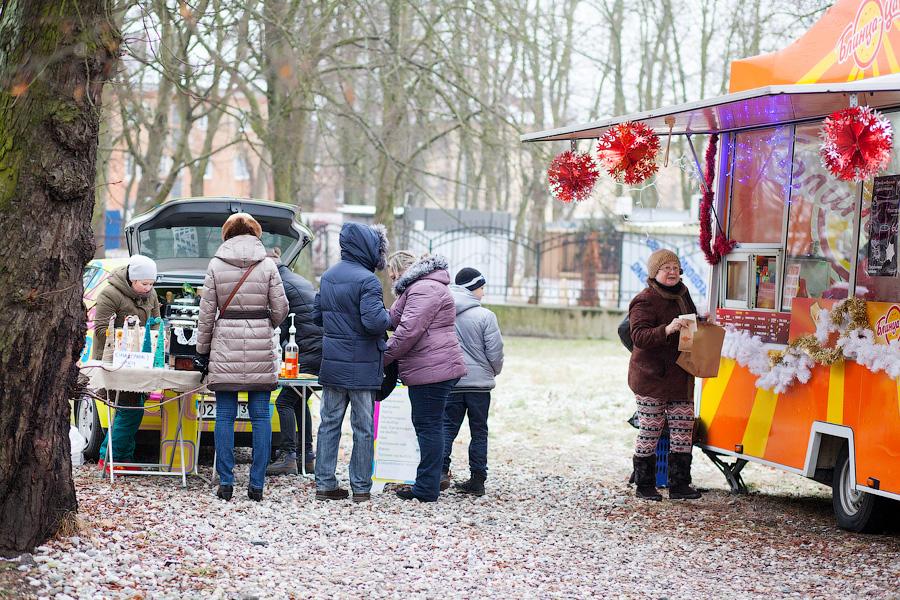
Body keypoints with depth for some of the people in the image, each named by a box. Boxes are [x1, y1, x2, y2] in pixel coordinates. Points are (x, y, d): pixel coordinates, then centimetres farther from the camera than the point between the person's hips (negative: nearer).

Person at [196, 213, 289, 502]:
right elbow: (281, 308, 2)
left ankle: (226, 483, 2)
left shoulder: (216, 265, 0)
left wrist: (203, 350, 11)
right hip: (260, 348, 0)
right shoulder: (268, 266, 1)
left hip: (225, 347, 0)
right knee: (260, 416, 5)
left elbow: (206, 312, 2)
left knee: (225, 416, 4)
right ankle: (257, 484, 3)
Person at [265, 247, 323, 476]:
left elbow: (281, 326, -7)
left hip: (312, 351, -10)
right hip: (324, 348, 10)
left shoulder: (282, 285, -8)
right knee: (298, 399, 19)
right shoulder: (300, 281, 20)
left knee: (285, 401, -7)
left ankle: (288, 456, -11)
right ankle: (307, 456, 20)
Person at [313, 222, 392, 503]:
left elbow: (316, 315, 15)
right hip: (362, 367, -6)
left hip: (332, 364, 6)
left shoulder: (328, 276, 8)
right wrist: (388, 317, -5)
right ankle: (361, 487, 9)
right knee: (363, 428, 4)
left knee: (329, 424, 11)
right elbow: (374, 321, -25)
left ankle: (324, 484, 11)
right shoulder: (367, 280, -17)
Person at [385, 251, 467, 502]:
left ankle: (427, 489, -4)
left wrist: (383, 358, -13)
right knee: (427, 425, 13)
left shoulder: (425, 289, -14)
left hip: (432, 369, -11)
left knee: (428, 425, -7)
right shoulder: (417, 288, 22)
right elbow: (396, 321, 18)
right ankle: (427, 485, 18)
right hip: (427, 369, 11)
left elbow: (408, 331, -20)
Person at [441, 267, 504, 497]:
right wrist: (494, 371, 13)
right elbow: (495, 351, -7)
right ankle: (477, 480, 10)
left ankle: (441, 469, -13)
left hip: (449, 382, 2)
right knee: (478, 431, 9)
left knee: (447, 427, 6)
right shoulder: (485, 316, -11)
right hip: (479, 383, -2)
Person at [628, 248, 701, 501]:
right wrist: (667, 330, -38)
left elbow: (691, 327, 29)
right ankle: (644, 485, 9)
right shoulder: (645, 301, -13)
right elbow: (639, 336, -24)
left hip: (680, 378, 8)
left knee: (683, 430, 6)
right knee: (650, 431, -1)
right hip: (652, 378, -8)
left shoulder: (682, 295, 13)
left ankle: (679, 485, 11)